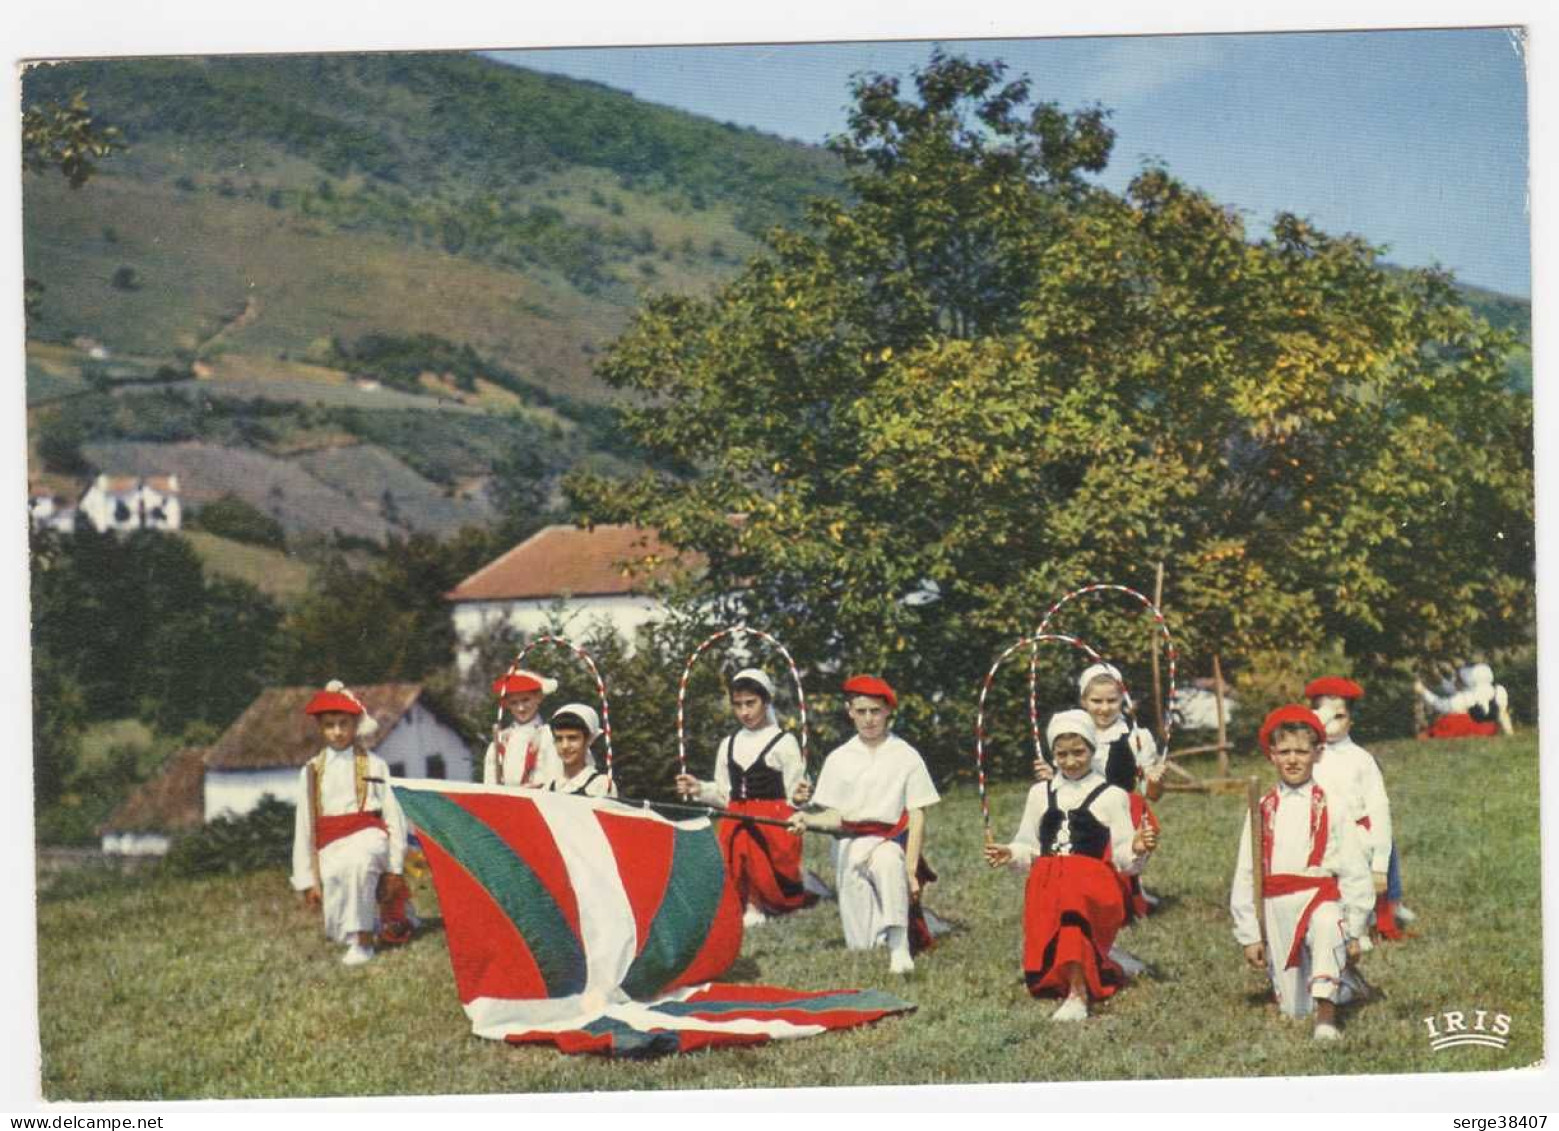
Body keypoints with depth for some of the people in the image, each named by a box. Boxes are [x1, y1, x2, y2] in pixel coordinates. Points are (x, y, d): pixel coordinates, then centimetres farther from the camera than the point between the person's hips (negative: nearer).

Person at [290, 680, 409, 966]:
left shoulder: (373, 765, 5)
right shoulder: (311, 771, 9)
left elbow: (394, 815, 4)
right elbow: (303, 826, 9)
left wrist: (394, 868, -3)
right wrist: (308, 880, 4)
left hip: (368, 838, -3)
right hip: (329, 848, 3)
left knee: (357, 860, -40)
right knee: (337, 931, -6)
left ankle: (363, 942, -29)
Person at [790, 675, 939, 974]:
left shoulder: (906, 756, 3)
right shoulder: (838, 759, 10)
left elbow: (917, 816, 0)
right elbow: (835, 816, 8)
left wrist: (911, 868, -10)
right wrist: (808, 819, -14)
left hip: (890, 841, -3)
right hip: (849, 845, 3)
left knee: (888, 863, -40)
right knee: (860, 944, -6)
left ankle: (899, 947, -37)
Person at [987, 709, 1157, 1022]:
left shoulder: (1111, 796, 5)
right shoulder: (1040, 794, 16)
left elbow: (1123, 857, 2)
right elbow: (1030, 848, 20)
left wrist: (1136, 850, -20)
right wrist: (1010, 854, -1)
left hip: (1092, 882, -4)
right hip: (1046, 886, 4)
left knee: (1071, 902, -41)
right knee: (1042, 975, -3)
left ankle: (1078, 995, -37)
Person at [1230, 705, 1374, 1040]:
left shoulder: (1329, 807, 0)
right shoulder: (1263, 810, 6)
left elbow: (1354, 871, 0)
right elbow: (1245, 874, 8)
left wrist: (1354, 931, -3)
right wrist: (1249, 934, 6)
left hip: (1321, 899, -3)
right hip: (1276, 910, 3)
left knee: (1327, 926, -40)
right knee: (1294, 1009, 6)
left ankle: (1326, 1017, -36)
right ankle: (1340, 982, 38)